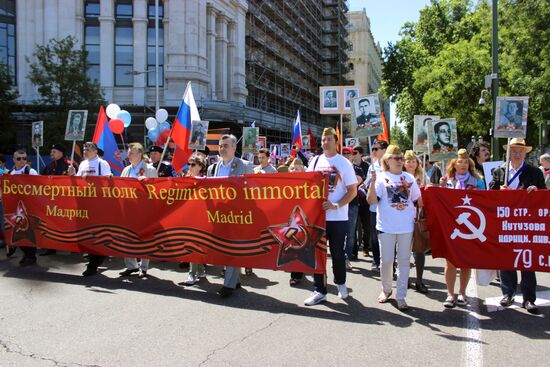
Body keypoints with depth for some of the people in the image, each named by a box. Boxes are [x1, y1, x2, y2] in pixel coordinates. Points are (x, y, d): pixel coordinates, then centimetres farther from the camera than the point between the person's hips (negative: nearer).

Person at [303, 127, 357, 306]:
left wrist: (335, 206, -18)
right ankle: (320, 291, 13)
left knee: (337, 253, 9)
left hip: (337, 217, -3)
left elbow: (353, 191, -6)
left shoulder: (344, 163, -3)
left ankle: (340, 282, 33)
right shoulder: (315, 161, 7)